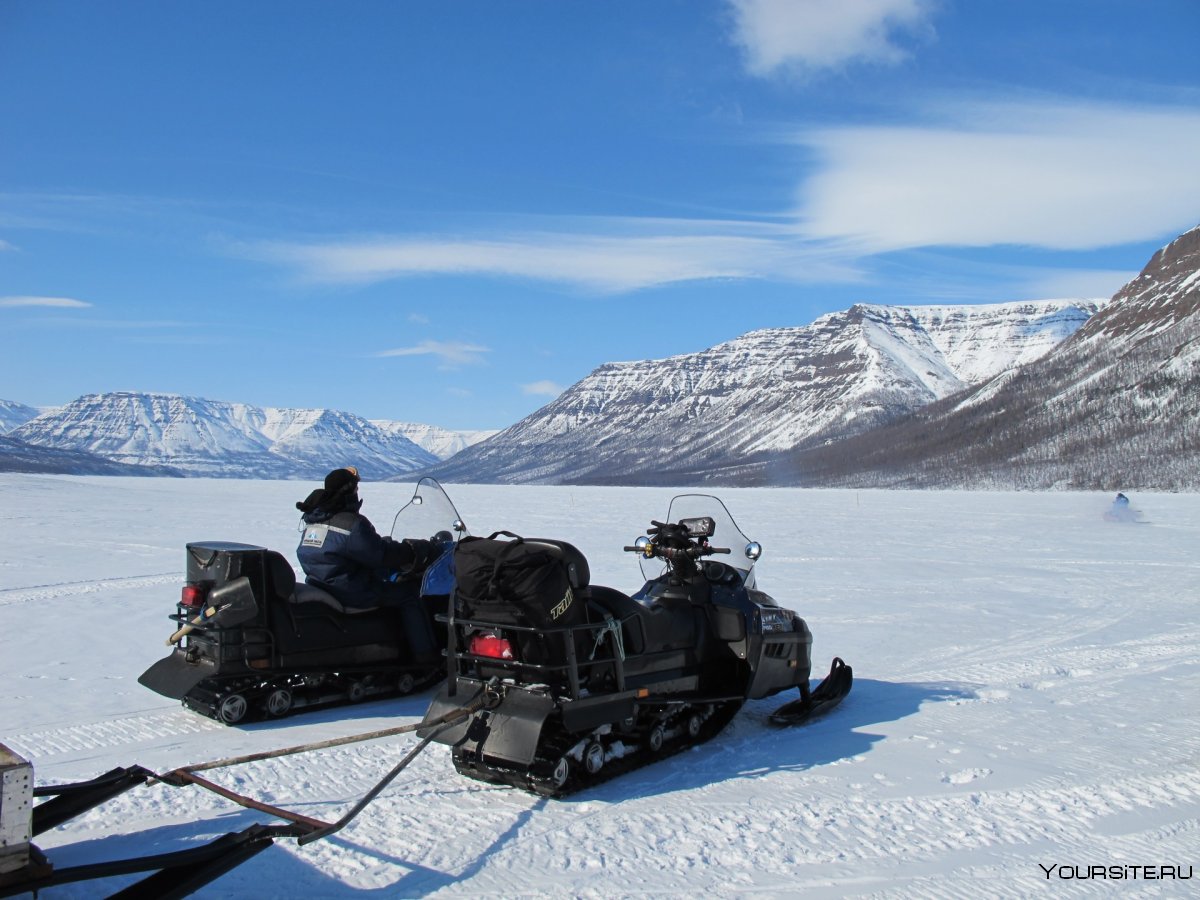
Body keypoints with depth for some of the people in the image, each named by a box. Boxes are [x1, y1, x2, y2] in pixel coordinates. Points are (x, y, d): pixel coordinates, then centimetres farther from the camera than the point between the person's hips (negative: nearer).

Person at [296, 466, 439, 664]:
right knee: (409, 596, 0)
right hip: (350, 593, -10)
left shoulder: (313, 520, 9)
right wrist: (418, 549, -5)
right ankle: (427, 657, -1)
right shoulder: (352, 524, -21)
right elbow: (381, 554, -19)